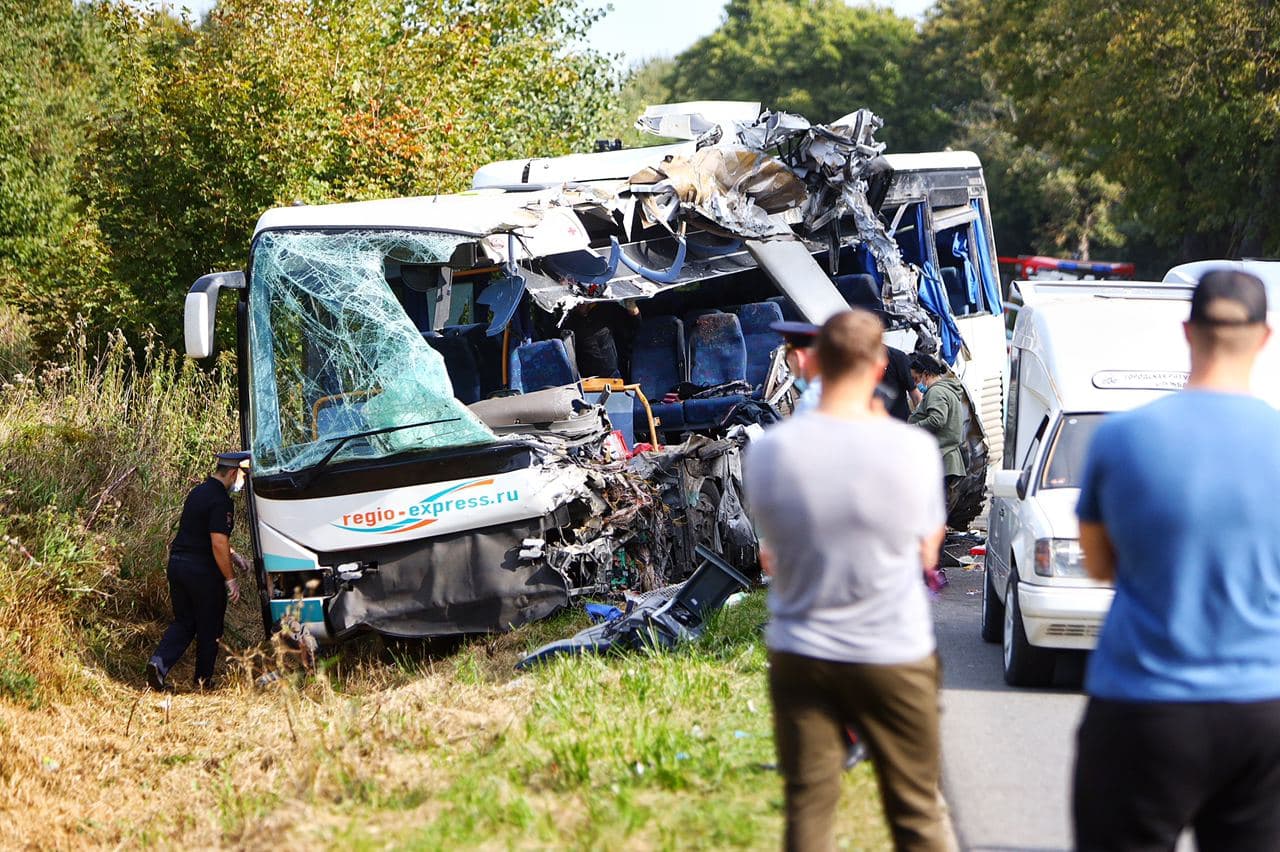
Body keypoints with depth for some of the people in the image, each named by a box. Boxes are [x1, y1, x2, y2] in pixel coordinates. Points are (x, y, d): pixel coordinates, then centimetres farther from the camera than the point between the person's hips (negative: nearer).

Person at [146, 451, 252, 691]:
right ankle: (204, 680, 16)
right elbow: (218, 544, -22)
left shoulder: (198, 492, 14)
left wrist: (232, 555, 30)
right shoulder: (220, 501, -16)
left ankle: (159, 662, -4)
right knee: (209, 628, 7)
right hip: (203, 570, -8)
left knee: (184, 622, 15)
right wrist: (230, 579, -15)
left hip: (177, 563, 8)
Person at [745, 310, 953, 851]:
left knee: (808, 808, 8)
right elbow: (926, 554, 0)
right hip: (894, 654, -1)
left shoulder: (767, 451, -9)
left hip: (799, 654, 1)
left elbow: (772, 556, 3)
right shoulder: (913, 448, -12)